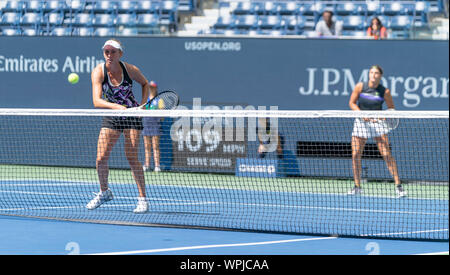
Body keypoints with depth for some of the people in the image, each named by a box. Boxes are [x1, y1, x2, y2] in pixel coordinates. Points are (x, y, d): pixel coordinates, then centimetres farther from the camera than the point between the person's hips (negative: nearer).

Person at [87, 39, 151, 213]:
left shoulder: (130, 70, -14)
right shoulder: (98, 72, -17)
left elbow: (145, 83, 8)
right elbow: (96, 101, -29)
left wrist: (143, 105, -4)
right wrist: (116, 106, -44)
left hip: (132, 116, -2)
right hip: (111, 118, 2)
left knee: (131, 157, -13)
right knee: (101, 159, -5)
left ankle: (143, 199, -5)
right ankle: (104, 192, 21)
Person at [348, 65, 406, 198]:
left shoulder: (385, 91, -8)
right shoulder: (360, 86, -5)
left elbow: (391, 108, 2)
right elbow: (352, 103, 0)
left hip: (377, 122, -2)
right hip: (361, 122, 2)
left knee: (386, 154, -12)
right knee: (355, 154, -1)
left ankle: (398, 186, -10)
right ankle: (357, 186, 13)